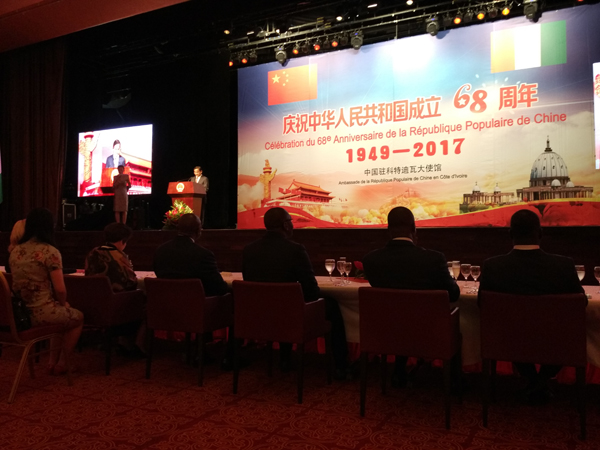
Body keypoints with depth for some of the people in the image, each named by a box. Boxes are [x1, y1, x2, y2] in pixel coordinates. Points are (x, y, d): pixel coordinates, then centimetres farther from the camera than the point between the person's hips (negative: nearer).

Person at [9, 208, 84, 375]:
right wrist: (63, 304, 6)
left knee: (62, 314, 34)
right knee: (78, 317, 23)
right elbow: (60, 289, -17)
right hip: (41, 312, -7)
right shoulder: (50, 252, -16)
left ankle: (52, 361, 32)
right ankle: (60, 363, 28)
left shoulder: (15, 251, 6)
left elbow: (17, 284, 16)